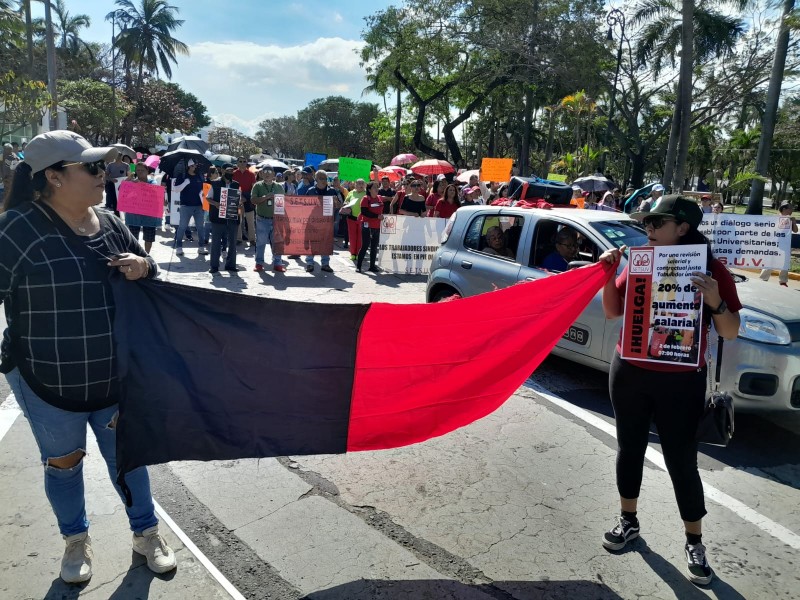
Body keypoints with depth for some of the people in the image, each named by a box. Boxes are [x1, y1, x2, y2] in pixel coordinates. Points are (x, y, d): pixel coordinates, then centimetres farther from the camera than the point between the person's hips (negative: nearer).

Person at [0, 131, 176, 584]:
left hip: (115, 378, 4)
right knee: (63, 464, 16)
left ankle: (146, 532, 36)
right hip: (47, 382, -3)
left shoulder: (110, 224, 0)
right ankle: (77, 540, 41)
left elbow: (149, 280, 10)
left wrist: (143, 268, -13)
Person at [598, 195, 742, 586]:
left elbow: (730, 333, -7)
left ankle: (694, 541, 24)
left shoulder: (712, 270, -8)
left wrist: (716, 302, -26)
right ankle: (628, 520, 35)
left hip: (682, 381, -3)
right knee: (629, 447, 15)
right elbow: (612, 312, 5)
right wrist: (609, 275, -10)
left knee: (681, 459, 4)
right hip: (630, 373, 4)